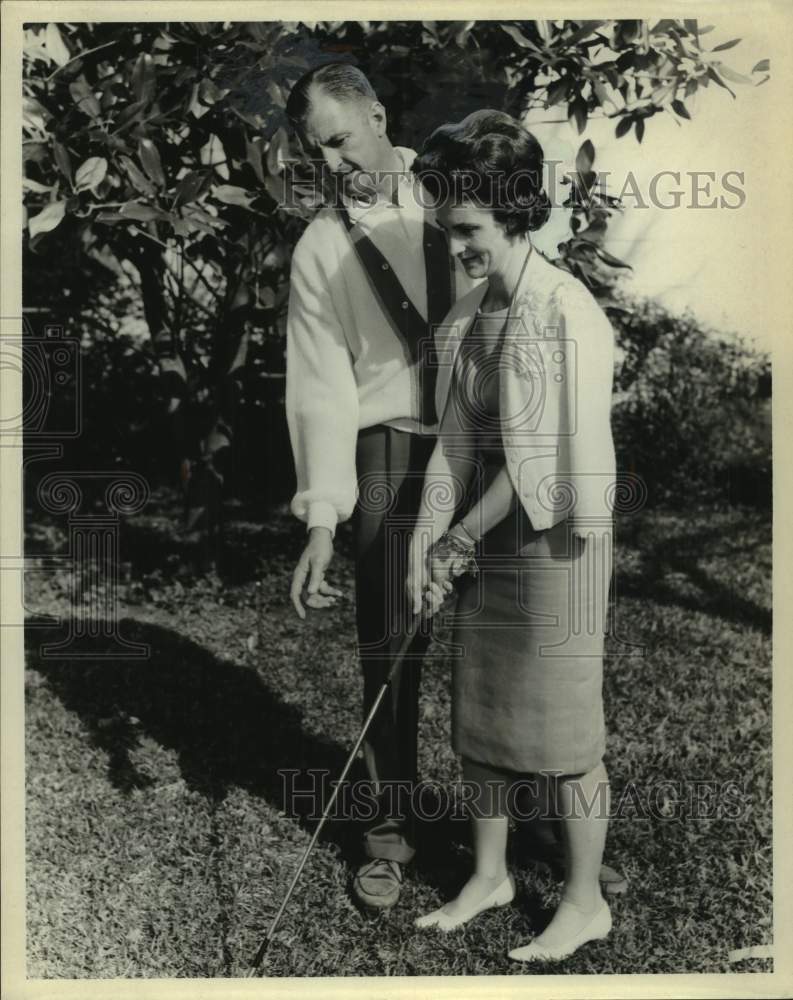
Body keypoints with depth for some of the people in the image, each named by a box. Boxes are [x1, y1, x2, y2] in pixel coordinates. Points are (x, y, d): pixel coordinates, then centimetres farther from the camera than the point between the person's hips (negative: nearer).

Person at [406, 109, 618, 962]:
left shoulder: (566, 314, -16)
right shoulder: (467, 314, 6)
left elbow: (537, 461, -19)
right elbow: (455, 439, 4)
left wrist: (457, 540, -13)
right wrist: (425, 539, -5)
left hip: (553, 546, -7)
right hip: (486, 542, 7)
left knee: (562, 731, 5)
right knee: (478, 715, 16)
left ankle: (584, 903, 26)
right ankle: (489, 875, 35)